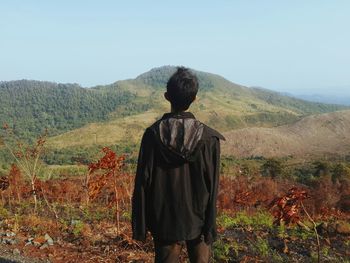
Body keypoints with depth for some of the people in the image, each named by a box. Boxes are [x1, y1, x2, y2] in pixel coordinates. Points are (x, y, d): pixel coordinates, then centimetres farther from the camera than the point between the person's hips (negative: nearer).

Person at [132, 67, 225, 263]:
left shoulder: (153, 134, -12)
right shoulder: (209, 138, -13)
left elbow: (142, 183, -9)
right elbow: (212, 187, -10)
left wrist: (140, 226, 1)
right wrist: (211, 227, 0)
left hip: (164, 222, 1)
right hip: (198, 221, 0)